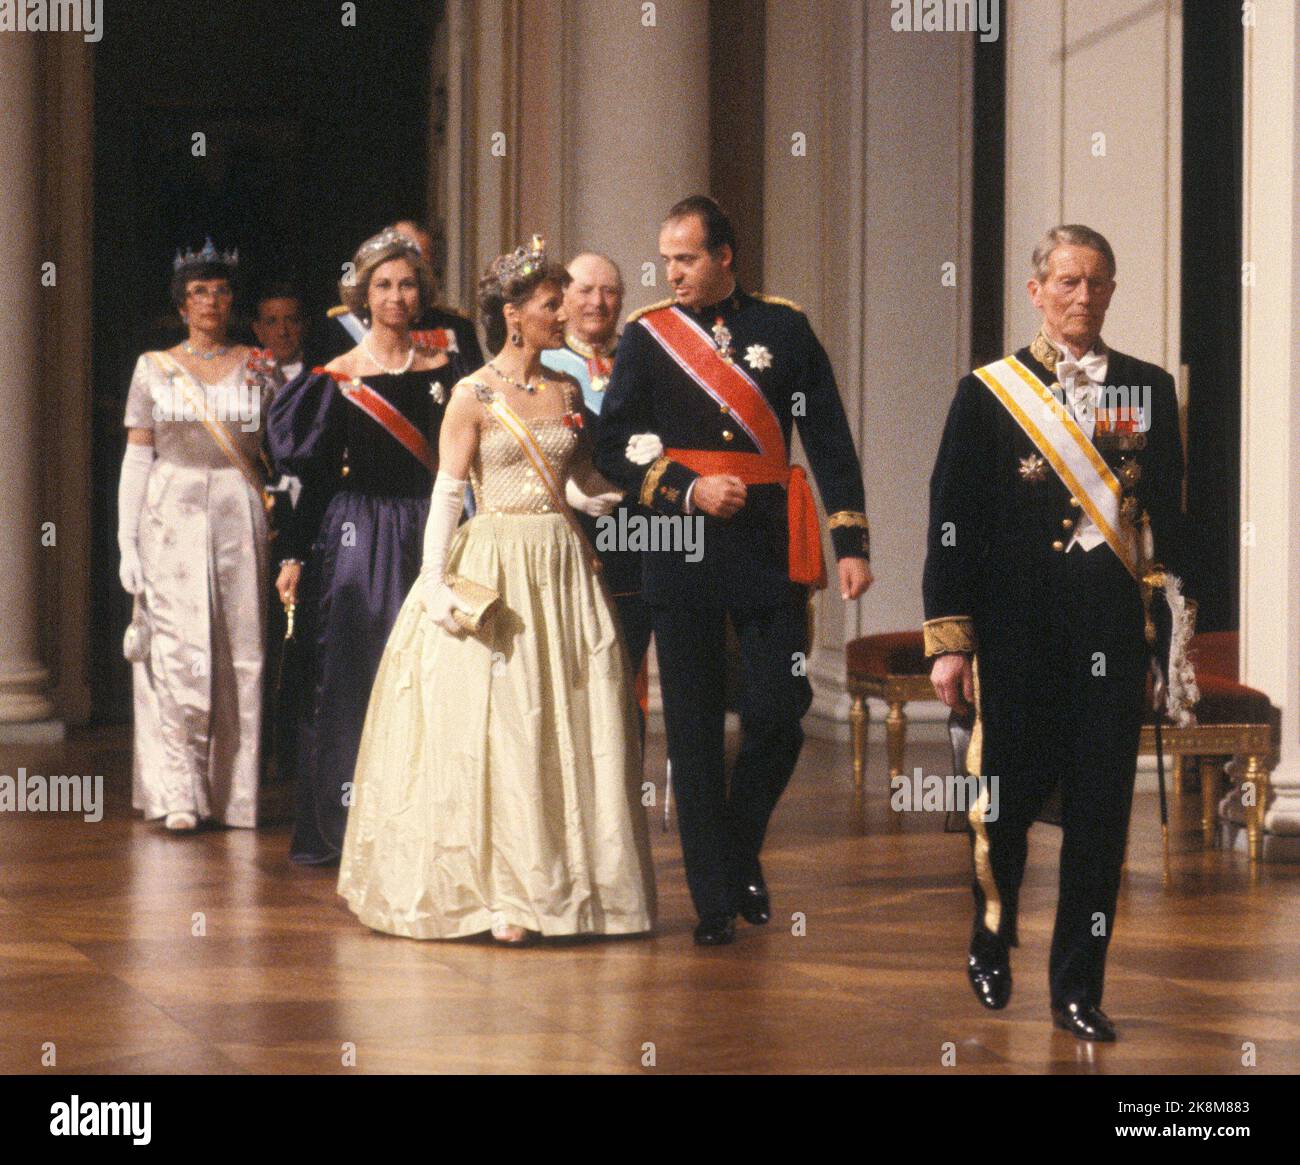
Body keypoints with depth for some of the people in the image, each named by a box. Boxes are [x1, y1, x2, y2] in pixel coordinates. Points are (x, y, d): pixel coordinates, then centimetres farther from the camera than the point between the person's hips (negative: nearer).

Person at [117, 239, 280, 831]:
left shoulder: (258, 368, 9)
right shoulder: (153, 368, 8)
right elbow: (137, 456, 5)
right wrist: (127, 542, -2)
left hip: (240, 516, 1)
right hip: (172, 518, -1)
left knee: (240, 652, 0)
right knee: (179, 652, -8)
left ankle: (233, 790, 8)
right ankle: (179, 793, -7)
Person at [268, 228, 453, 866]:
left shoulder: (442, 370, 5)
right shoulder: (335, 378, 2)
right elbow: (316, 475, 3)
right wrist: (293, 557, -1)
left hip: (422, 533, 1)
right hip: (354, 534, -1)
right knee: (349, 676, 0)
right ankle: (342, 827, 8)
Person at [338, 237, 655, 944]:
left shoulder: (567, 391, 12)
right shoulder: (474, 396, -3)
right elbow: (446, 493, -6)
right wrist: (435, 582, -14)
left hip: (564, 568, 5)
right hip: (495, 565, -5)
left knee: (575, 730, 3)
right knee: (498, 731, -6)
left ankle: (570, 884, 9)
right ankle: (502, 896, -2)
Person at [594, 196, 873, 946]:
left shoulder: (784, 329, 6)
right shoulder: (647, 336, 6)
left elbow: (830, 440, 5)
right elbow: (615, 446, 3)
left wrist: (852, 541, -1)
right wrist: (689, 490, -11)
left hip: (770, 547, 0)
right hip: (682, 553, 0)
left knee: (780, 709, -3)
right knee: (695, 728, 1)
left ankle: (741, 851, 23)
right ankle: (715, 899, 9)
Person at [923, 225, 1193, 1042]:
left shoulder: (1151, 389, 9)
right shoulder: (990, 392, 2)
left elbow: (1170, 515, 10)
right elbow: (953, 522, 0)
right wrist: (949, 639, -5)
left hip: (1114, 633, 2)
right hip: (1018, 630, -2)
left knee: (1101, 811, 2)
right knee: (1008, 795, 3)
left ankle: (1079, 990, 13)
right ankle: (991, 944, 32)